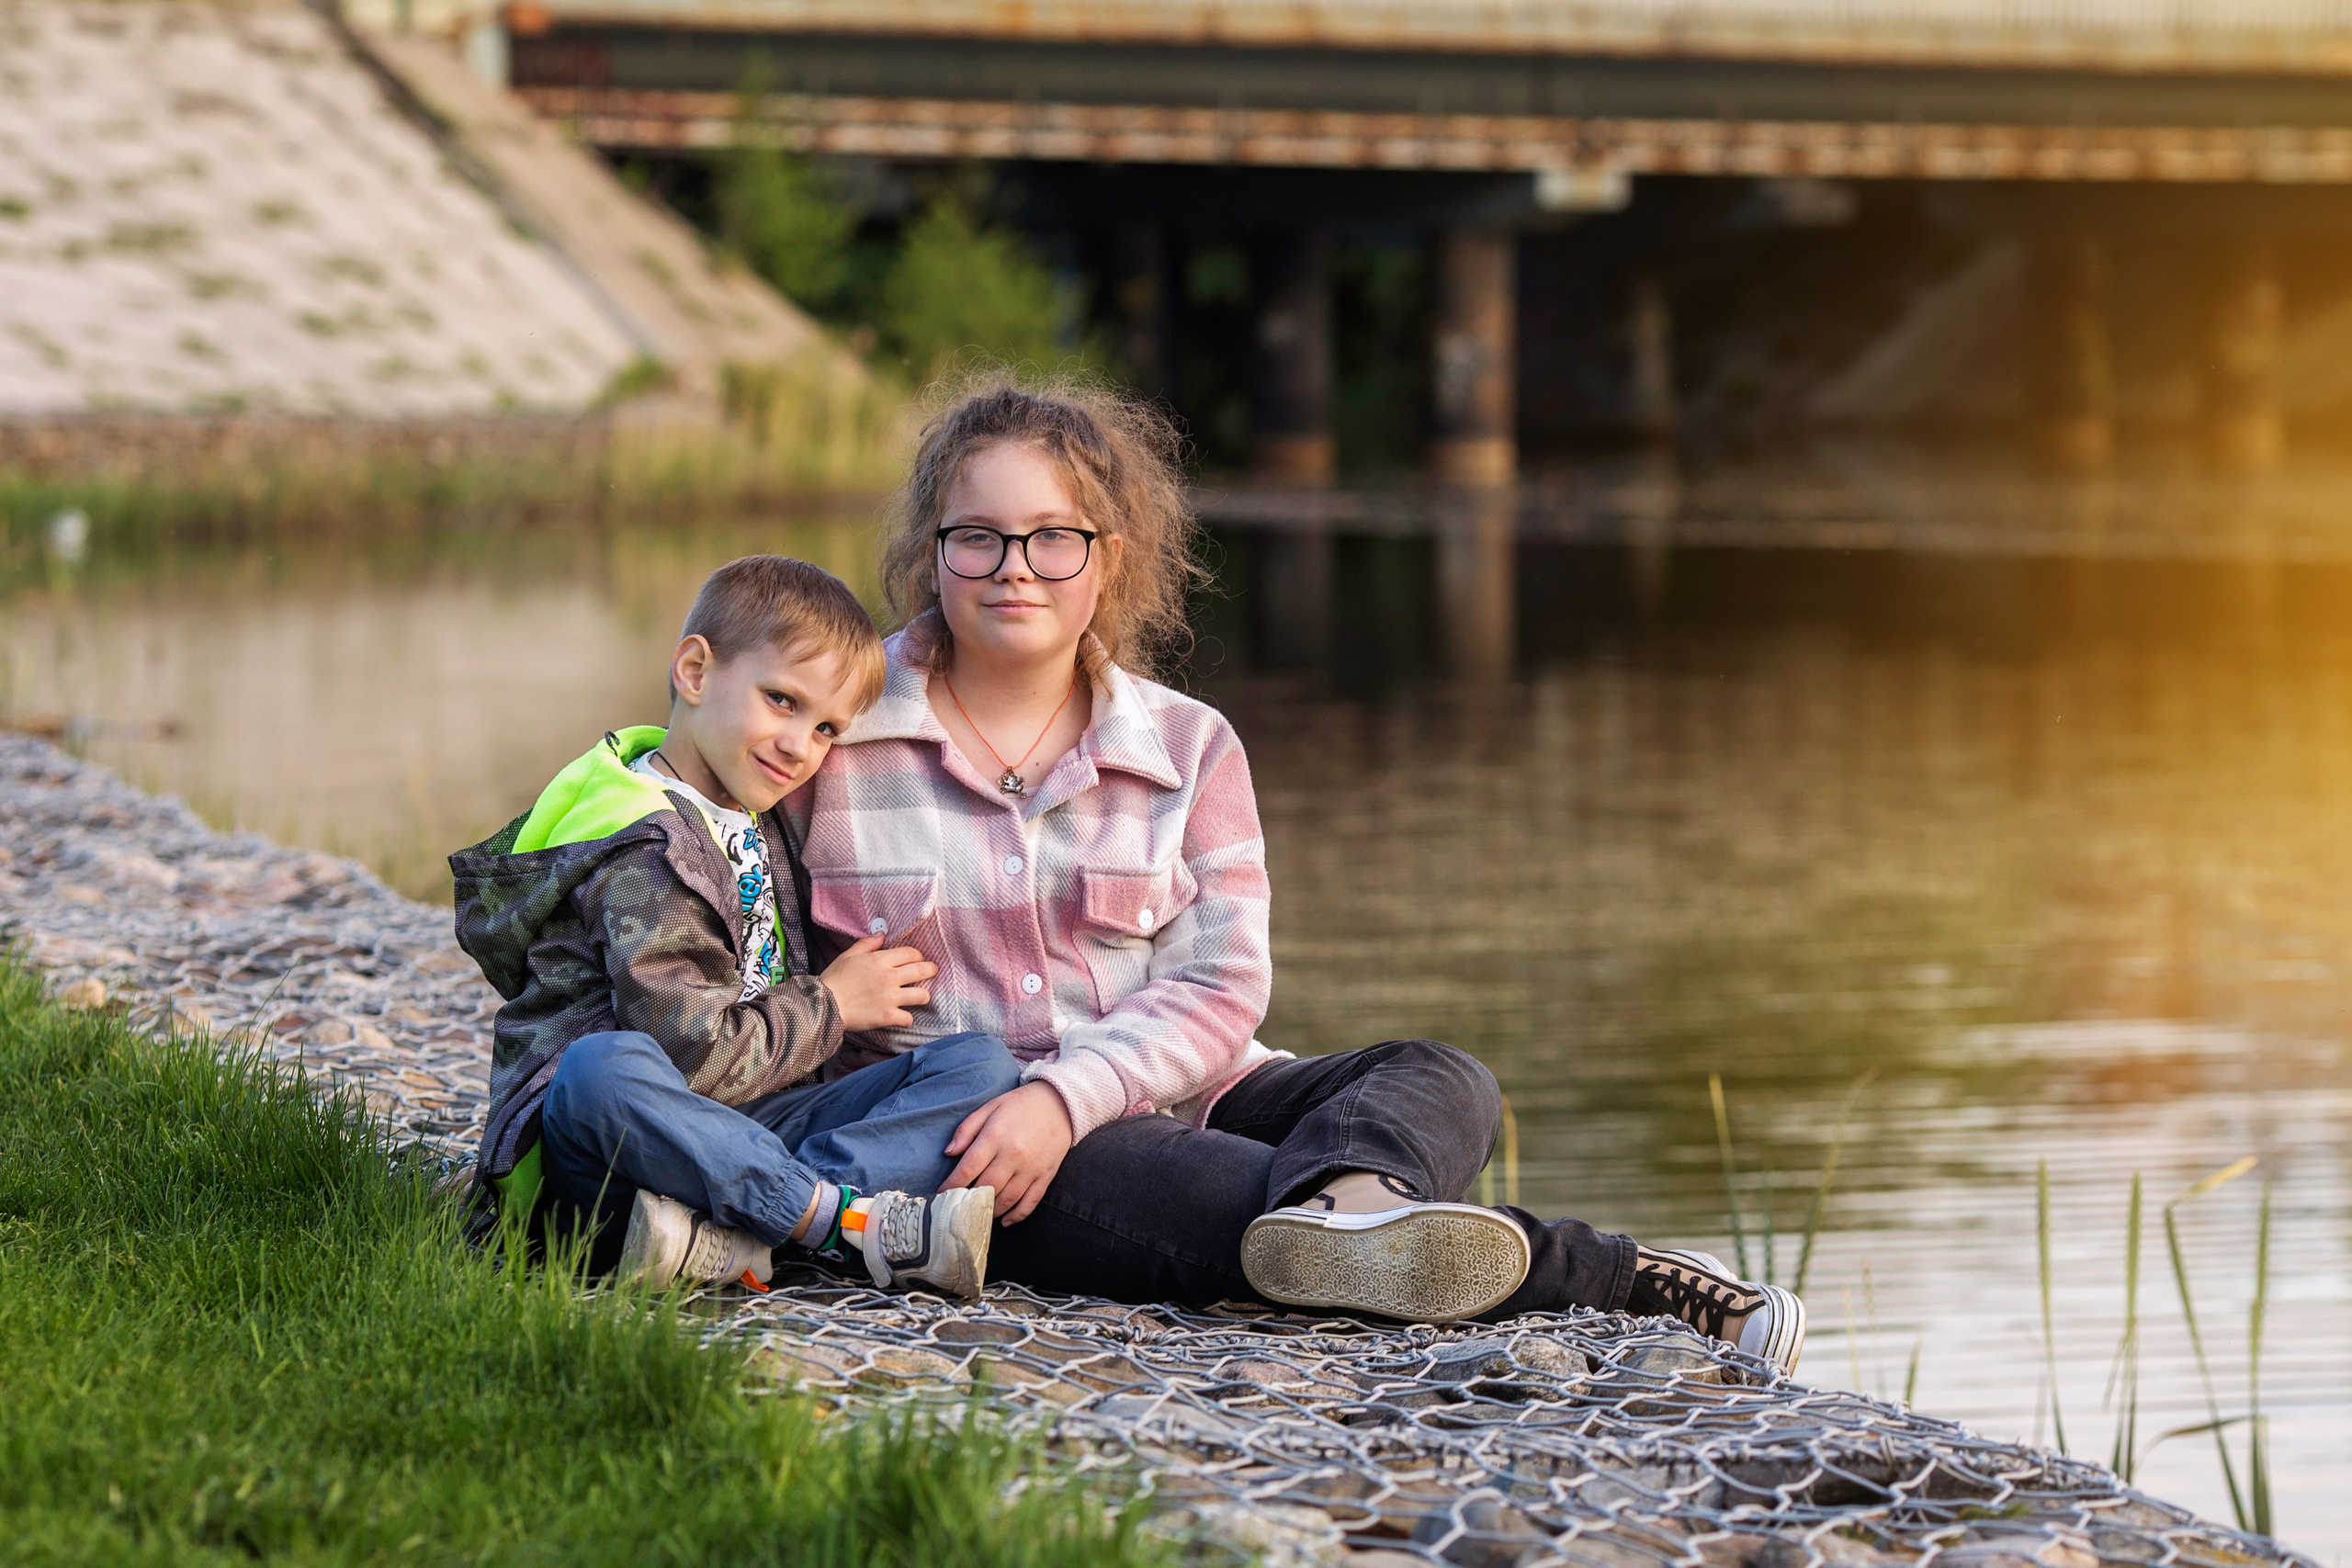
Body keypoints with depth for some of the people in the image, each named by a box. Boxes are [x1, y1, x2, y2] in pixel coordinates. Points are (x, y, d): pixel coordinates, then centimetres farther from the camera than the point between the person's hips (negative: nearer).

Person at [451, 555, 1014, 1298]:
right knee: (605, 1067, -43)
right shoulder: (648, 853, -12)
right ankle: (857, 1221, -34)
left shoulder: (755, 827, 19)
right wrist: (829, 1007, -4)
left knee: (982, 1063, -9)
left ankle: (730, 1239, -31)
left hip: (745, 1134, 9)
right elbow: (692, 1053, -18)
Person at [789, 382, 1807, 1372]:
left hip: (1175, 1101, 4)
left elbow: (1220, 989, -2)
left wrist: (1067, 1097, -20)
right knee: (1143, 1174, -36)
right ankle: (1606, 1278, -39)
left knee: (1439, 1083, -21)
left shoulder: (1188, 748, 9)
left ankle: (1339, 1211, -60)